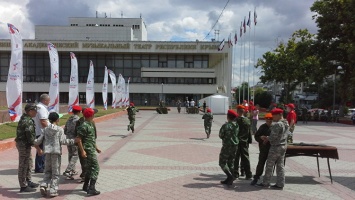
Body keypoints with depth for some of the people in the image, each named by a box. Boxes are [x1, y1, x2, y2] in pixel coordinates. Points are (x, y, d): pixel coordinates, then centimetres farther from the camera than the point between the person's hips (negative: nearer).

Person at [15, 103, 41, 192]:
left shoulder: (24, 118, 11)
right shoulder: (28, 121, -21)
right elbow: (30, 136, -23)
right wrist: (37, 147, -17)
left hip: (23, 144, 11)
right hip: (24, 145, -11)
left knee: (29, 163, 20)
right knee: (23, 165, -3)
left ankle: (28, 182, 32)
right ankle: (23, 186, 5)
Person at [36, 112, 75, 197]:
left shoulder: (45, 129, 6)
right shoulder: (60, 129, -5)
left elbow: (40, 140, 6)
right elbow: (62, 141, -10)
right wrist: (73, 141, -1)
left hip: (47, 151, 4)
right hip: (56, 152, -3)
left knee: (47, 171, 18)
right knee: (55, 172, 4)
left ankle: (43, 185, 0)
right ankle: (53, 191, 3)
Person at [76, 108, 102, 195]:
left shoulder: (91, 124, 13)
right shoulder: (84, 125, -17)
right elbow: (78, 139, -19)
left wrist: (96, 147, 22)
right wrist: (82, 151, -22)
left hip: (92, 149, 10)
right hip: (88, 150, -10)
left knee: (89, 168, 17)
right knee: (95, 168, -8)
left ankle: (86, 186, 28)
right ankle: (91, 189, -8)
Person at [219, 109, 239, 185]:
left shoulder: (226, 125, -17)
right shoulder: (236, 125, 3)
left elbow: (221, 136, -9)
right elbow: (237, 134, 10)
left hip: (227, 146, -7)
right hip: (235, 145, 7)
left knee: (222, 163, 3)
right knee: (231, 163, 15)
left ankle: (230, 176, -12)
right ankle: (229, 179, 20)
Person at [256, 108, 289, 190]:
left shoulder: (277, 124, -21)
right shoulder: (285, 124, 9)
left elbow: (273, 137, -22)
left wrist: (265, 138, -4)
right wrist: (267, 138, 6)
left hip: (276, 147, -9)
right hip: (283, 146, 9)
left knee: (269, 165, 3)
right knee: (280, 165, 11)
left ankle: (265, 183, 12)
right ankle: (280, 184, 15)